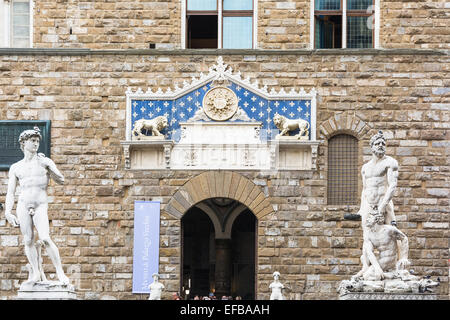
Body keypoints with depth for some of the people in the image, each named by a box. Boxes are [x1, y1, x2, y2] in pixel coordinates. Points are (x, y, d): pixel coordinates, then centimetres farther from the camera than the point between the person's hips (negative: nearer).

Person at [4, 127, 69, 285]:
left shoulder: (45, 162, 10)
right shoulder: (15, 168, 13)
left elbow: (61, 180, 3)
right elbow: (10, 193, 12)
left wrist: (48, 168, -10)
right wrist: (8, 213, 0)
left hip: (40, 206, -2)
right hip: (23, 205, 2)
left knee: (45, 239, -16)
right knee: (28, 240, -2)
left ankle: (60, 272, -11)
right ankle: (35, 273, 6)